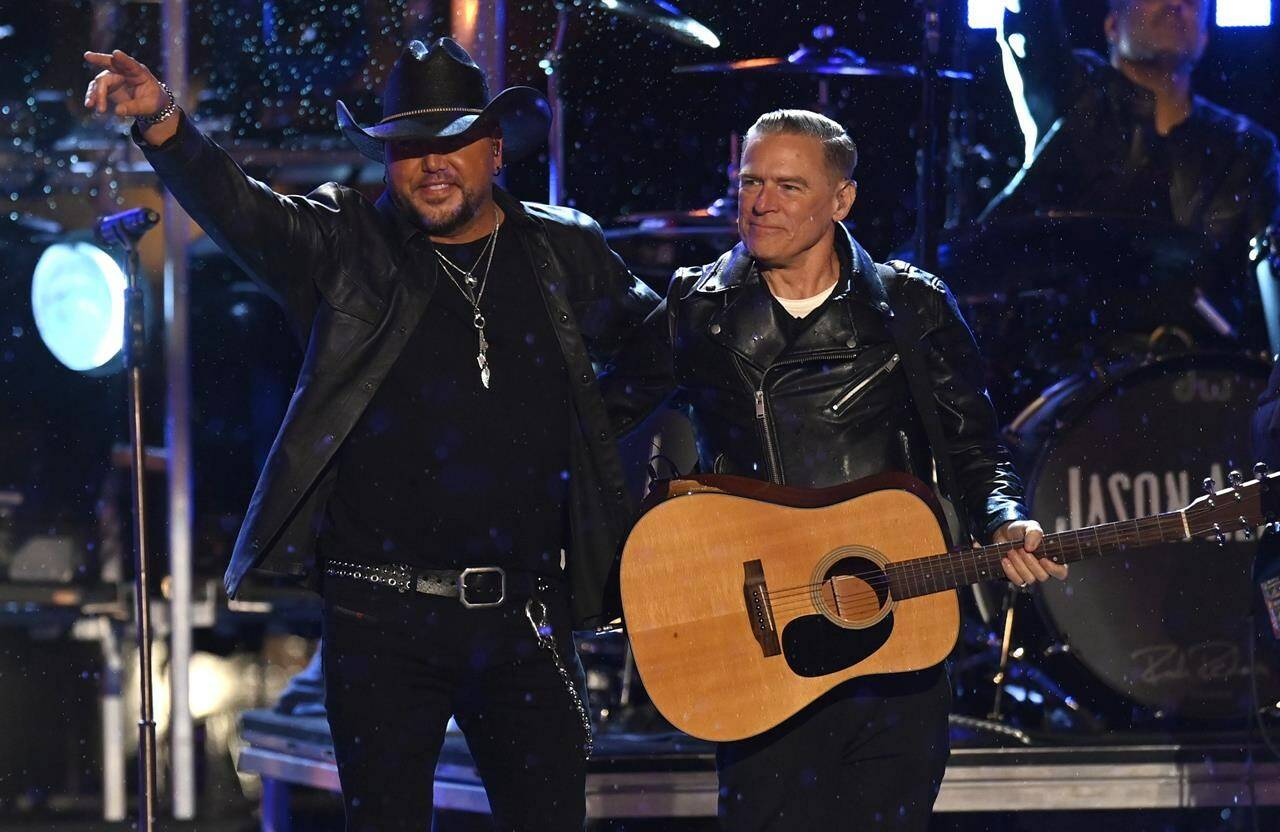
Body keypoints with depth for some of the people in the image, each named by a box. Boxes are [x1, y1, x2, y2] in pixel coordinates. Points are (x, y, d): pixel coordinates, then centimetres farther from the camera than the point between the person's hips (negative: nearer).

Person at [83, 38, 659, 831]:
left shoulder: (566, 253, 10)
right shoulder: (346, 245, 2)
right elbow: (240, 211, -14)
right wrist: (165, 126, -30)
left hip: (526, 619, 2)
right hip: (383, 618, -2)